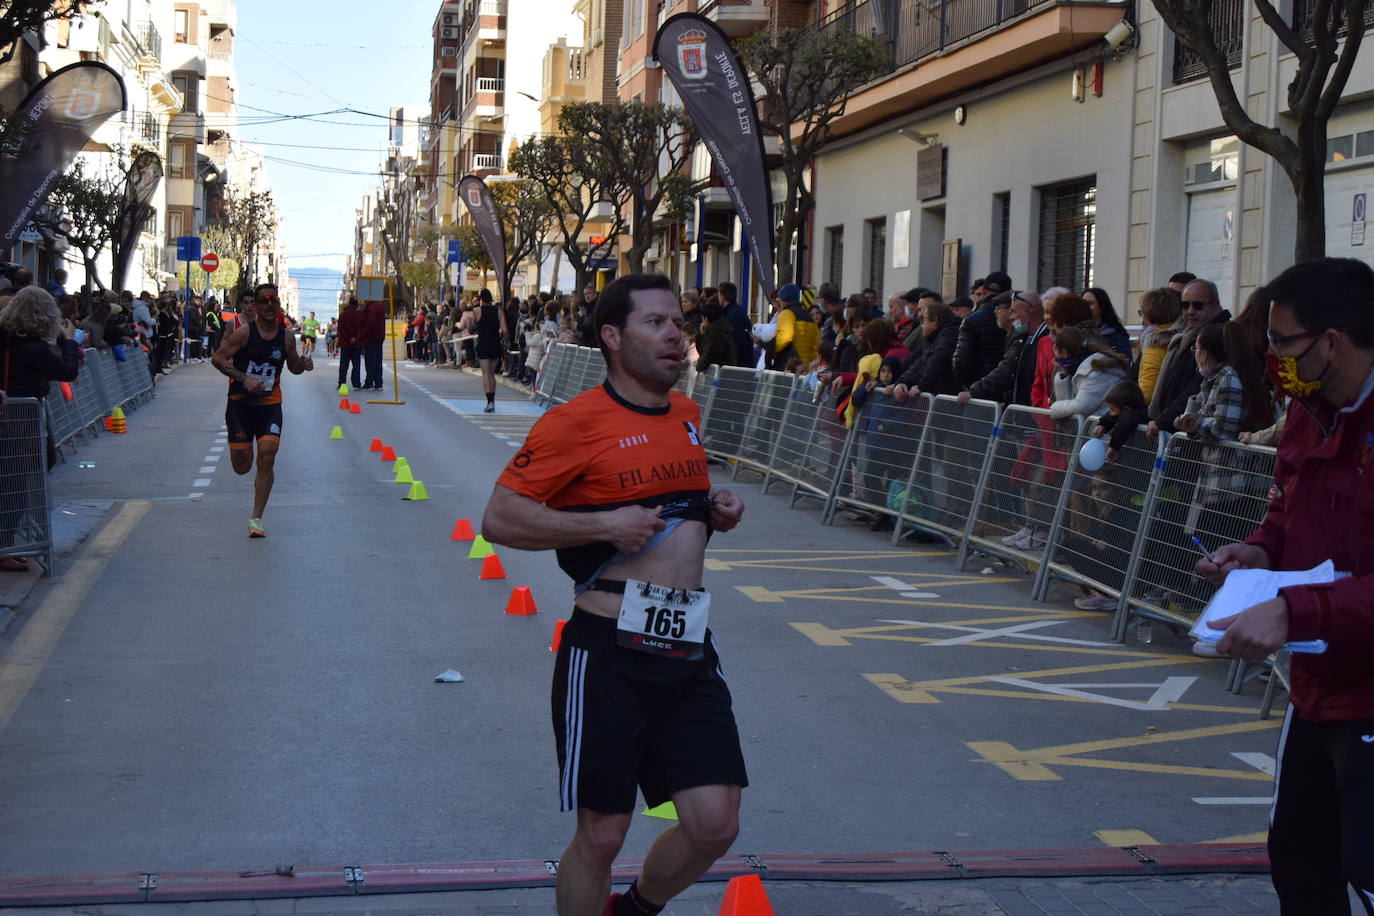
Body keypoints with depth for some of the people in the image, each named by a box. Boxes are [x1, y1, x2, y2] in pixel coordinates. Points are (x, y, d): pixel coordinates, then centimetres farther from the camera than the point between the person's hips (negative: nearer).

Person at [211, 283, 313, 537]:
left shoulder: (286, 337, 2)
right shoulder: (244, 333, -10)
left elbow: (292, 366, 17)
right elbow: (217, 358, -9)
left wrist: (303, 365, -7)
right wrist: (243, 378, -20)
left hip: (270, 405, 2)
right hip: (240, 403, -2)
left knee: (267, 456, -15)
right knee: (242, 467, 0)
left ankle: (256, 518, -5)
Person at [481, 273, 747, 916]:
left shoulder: (687, 415, 14)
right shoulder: (576, 422, -10)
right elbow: (499, 519, -13)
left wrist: (714, 510, 10)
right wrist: (605, 525, -19)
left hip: (689, 652, 6)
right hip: (610, 655, -6)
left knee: (715, 826, 3)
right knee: (602, 833, 2)